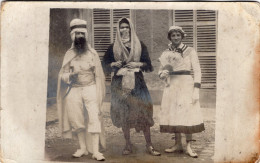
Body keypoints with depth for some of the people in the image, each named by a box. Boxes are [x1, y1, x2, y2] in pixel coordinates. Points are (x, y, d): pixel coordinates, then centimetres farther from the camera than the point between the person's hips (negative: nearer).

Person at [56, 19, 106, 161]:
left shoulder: (92, 53, 5)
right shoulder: (69, 54, 7)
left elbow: (98, 75, 5)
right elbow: (63, 75, 7)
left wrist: (98, 94, -2)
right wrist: (70, 76, -15)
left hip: (90, 88, -2)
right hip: (74, 90, 2)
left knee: (94, 118, -11)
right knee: (77, 120, 7)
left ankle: (95, 151, -9)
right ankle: (83, 148, 22)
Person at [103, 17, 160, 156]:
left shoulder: (139, 45, 7)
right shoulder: (113, 47, 8)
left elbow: (147, 63, 6)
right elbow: (106, 63, 10)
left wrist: (137, 64, -12)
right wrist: (114, 64, -10)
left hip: (137, 82, -1)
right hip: (120, 83, 1)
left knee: (143, 111, -6)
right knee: (123, 113, 1)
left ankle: (149, 145, 2)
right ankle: (128, 145, 14)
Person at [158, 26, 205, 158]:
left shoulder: (190, 51, -1)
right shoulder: (166, 53, 8)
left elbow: (197, 71, -4)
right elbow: (160, 71, 16)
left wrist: (196, 90, -12)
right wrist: (162, 74, -9)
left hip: (186, 86, -4)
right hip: (171, 87, 4)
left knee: (187, 115, -7)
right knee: (174, 115, 5)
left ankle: (189, 147, 0)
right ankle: (178, 144, 16)